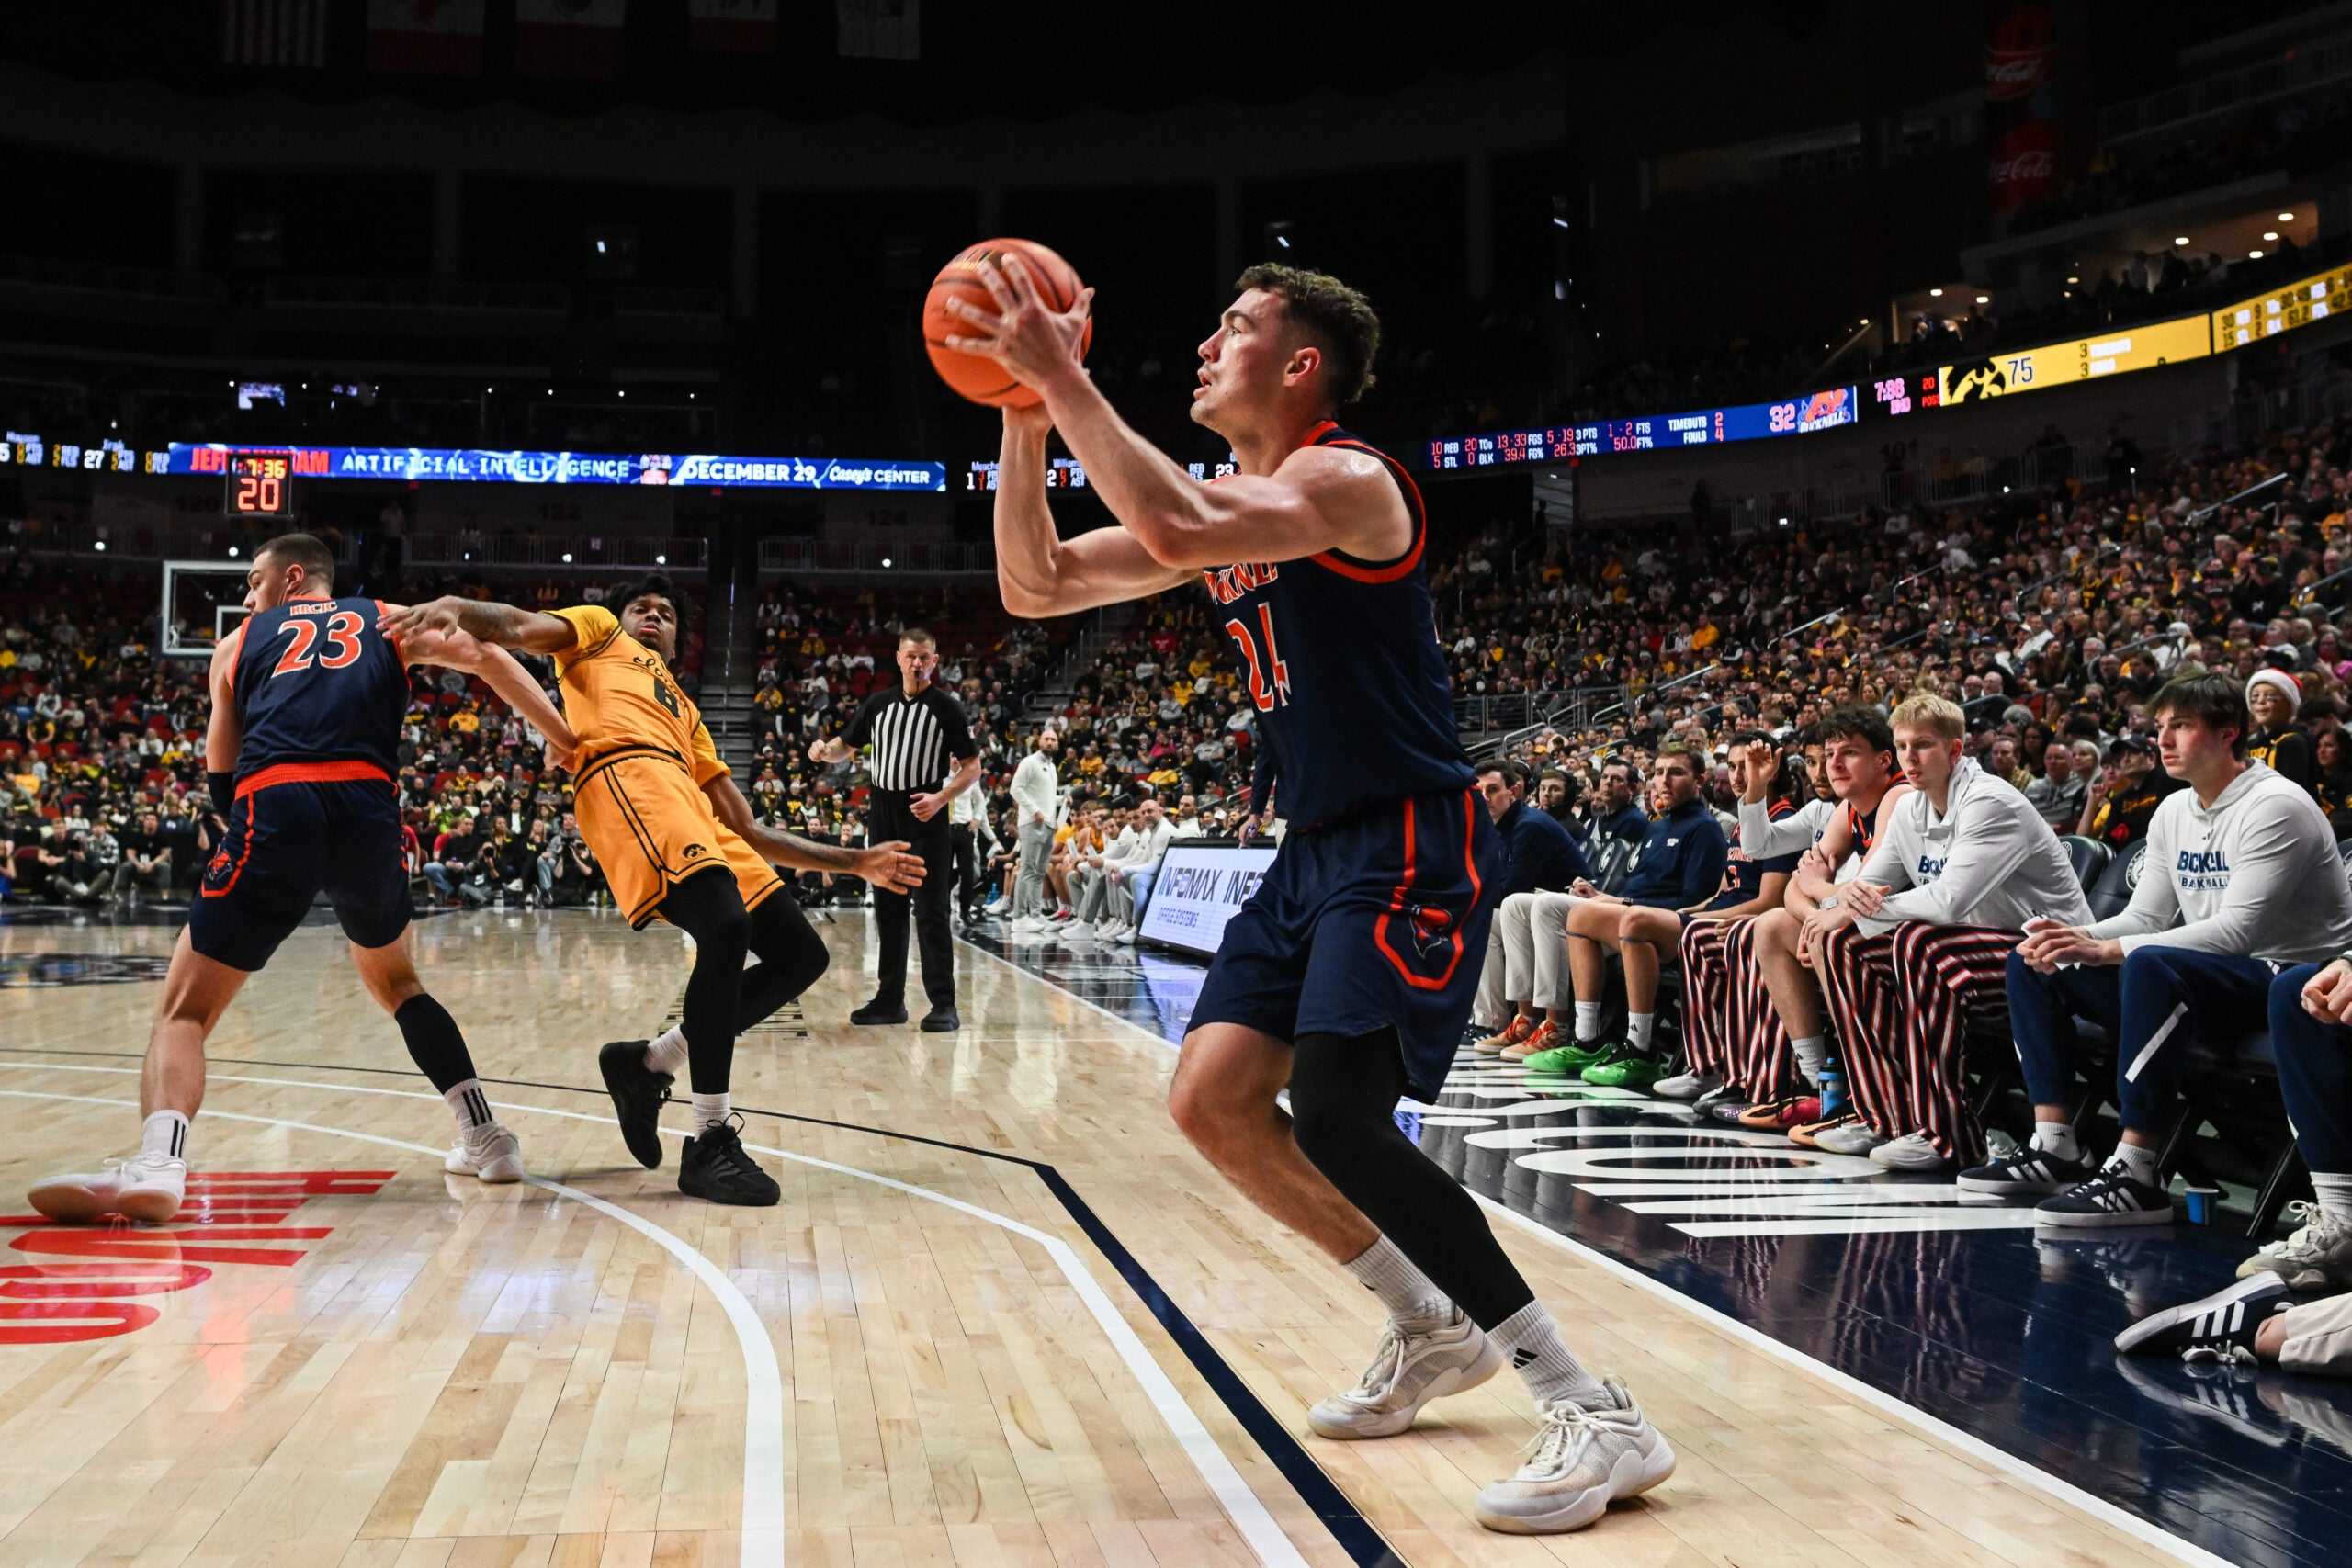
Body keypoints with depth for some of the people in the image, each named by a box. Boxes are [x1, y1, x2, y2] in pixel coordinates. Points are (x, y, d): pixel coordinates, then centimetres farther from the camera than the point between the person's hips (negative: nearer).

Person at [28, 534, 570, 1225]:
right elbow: (485, 657, 10)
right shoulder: (387, 622, 27)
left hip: (272, 808, -2)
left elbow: (221, 776, 21)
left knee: (184, 1011, 2)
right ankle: (486, 1138, 21)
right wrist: (569, 744, 9)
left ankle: (157, 1163, -25)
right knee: (394, 980, 28)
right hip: (369, 808, 2)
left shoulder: (239, 642, 26)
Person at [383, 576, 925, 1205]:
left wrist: (854, 863, 29)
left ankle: (651, 1061, 8)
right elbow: (515, 627, 6)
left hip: (695, 817, 8)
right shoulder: (599, 633, 29)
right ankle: (711, 1141, -23)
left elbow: (749, 833, 34)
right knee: (727, 928, -28)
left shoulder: (686, 713, 41)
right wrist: (451, 608, -18)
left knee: (801, 956, 0)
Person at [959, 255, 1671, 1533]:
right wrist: (1024, 420, 1)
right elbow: (1035, 587, 12)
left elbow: (1175, 533, -33)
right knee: (1211, 1099, 6)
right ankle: (1434, 1328, 21)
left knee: (1336, 1117, -21)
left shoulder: (1344, 480, -13)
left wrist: (1067, 381, -25)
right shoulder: (1225, 506, 15)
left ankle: (1597, 1417, -14)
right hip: (1315, 849, 10)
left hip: (1408, 847, -10)